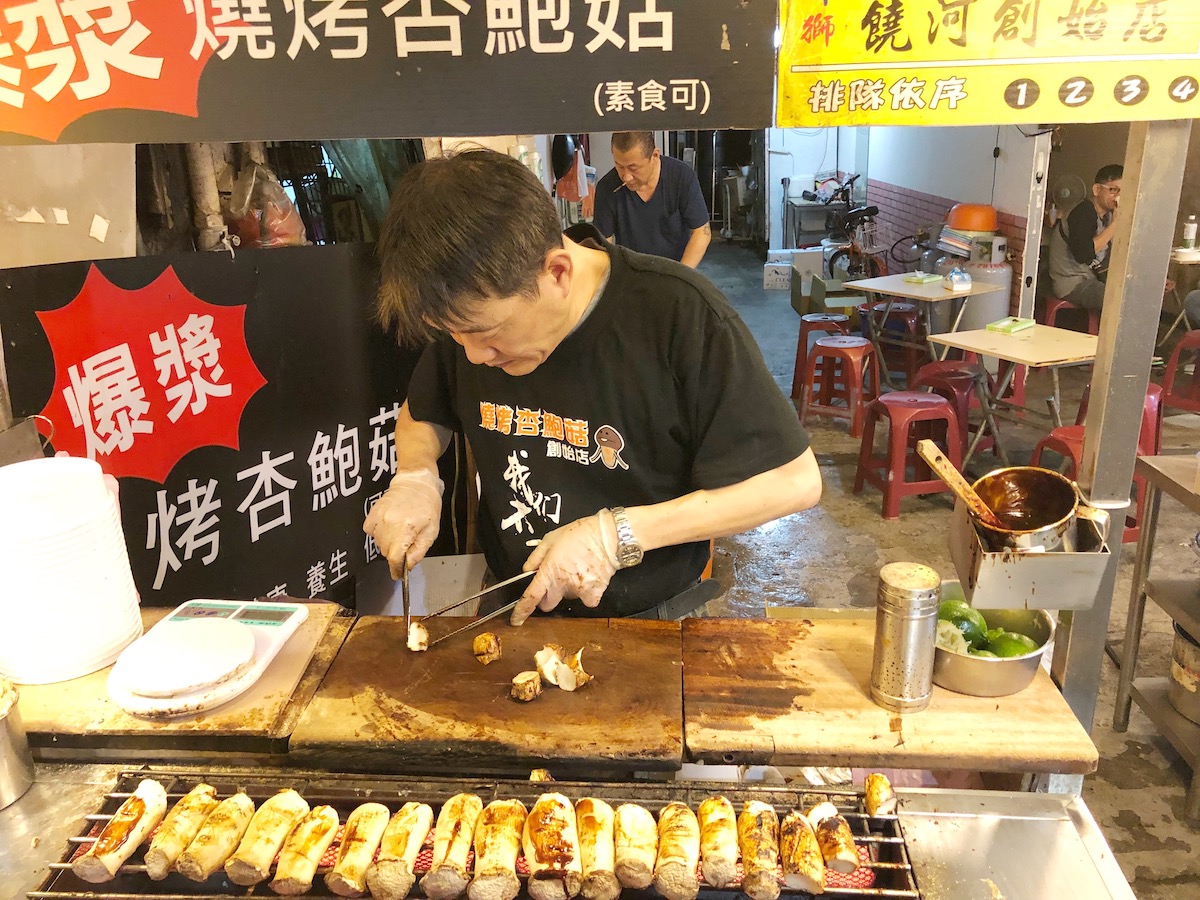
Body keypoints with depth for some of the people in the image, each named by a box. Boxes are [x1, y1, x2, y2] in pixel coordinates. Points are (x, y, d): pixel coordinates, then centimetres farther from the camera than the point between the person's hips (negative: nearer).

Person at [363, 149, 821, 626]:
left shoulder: (681, 316, -23)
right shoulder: (469, 308, -6)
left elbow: (795, 480, -17)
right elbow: (422, 414, 14)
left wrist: (619, 533, -22)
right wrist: (414, 477, -9)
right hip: (509, 605, 2)